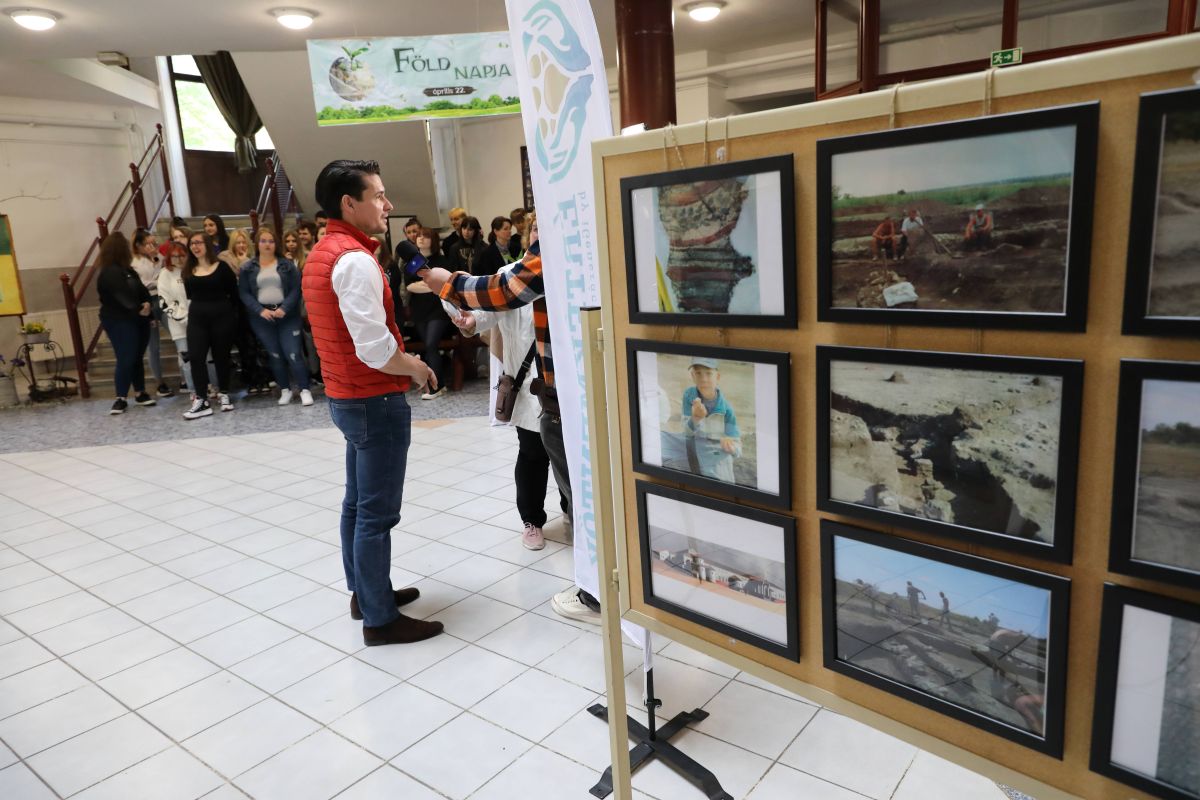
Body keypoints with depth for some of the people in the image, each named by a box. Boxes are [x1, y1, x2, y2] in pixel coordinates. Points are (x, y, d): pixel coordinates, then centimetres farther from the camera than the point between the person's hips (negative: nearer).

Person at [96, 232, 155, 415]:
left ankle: (140, 393, 20)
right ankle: (121, 398, -2)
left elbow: (141, 289, 7)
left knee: (136, 358, 12)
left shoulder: (127, 269, 15)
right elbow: (124, 297, -20)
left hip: (137, 320, 8)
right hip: (120, 322, -8)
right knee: (126, 359, -9)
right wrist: (139, 310, -14)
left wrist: (147, 303, -11)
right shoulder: (110, 273, -14)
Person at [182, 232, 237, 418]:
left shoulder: (222, 267, -3)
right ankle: (201, 401, -7)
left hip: (222, 317, -3)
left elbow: (234, 294, -2)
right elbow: (189, 295, 13)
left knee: (221, 357, 6)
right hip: (197, 319, 3)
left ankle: (223, 394, 24)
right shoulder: (188, 270, 8)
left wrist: (232, 315, -2)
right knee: (195, 357, -7)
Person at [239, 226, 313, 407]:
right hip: (261, 317, 2)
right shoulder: (247, 268, 6)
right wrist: (260, 310, -12)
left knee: (293, 353, -9)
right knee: (274, 355, 7)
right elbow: (244, 293, 2)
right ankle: (285, 390, 18)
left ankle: (304, 390, -2)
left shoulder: (287, 265, 3)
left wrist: (284, 308, -16)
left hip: (287, 315, -2)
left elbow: (295, 289, -2)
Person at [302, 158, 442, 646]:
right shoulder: (355, 259, -20)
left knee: (358, 504, 19)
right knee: (377, 513, -1)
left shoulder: (321, 255, 12)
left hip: (348, 397, 10)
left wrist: (403, 361, 10)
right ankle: (380, 619, 9)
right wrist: (416, 368, -10)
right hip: (376, 400, -10)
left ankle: (364, 593, 33)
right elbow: (374, 348, -27)